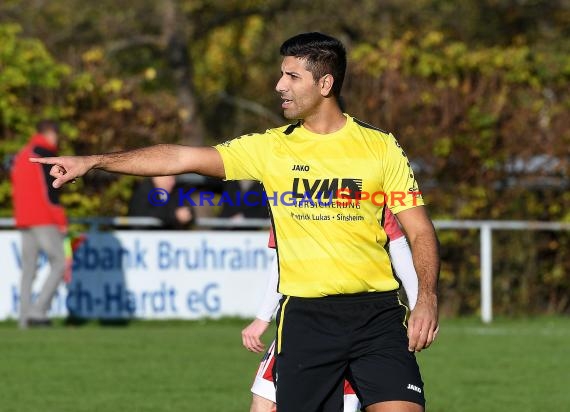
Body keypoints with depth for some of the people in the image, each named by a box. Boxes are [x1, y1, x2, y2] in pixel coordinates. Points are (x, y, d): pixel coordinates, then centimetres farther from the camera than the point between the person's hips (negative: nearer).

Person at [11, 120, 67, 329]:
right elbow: (50, 190, -14)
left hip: (24, 221, 8)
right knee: (59, 263, -6)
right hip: (44, 221, -8)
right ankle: (38, 311, -17)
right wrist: (61, 222, -11)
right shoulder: (46, 154, -7)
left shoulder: (20, 156, 19)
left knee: (28, 268, 8)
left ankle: (24, 318, 2)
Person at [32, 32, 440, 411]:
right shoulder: (270, 148, 6)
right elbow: (183, 157, 1)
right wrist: (95, 160, -5)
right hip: (304, 315, 2)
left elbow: (420, 230, 4)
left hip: (376, 312, -2)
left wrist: (427, 299, -11)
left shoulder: (382, 147, 3)